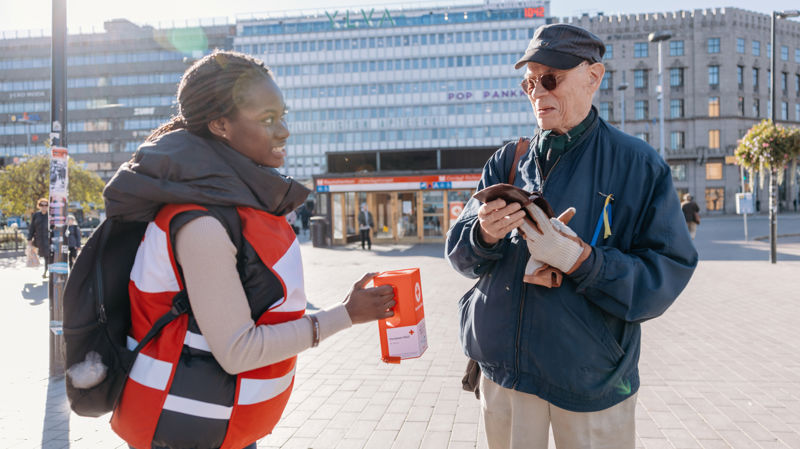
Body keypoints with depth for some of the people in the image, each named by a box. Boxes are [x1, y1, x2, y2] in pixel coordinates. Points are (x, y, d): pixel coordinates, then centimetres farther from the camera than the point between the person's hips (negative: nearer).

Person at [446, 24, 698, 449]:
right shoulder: (506, 161, 5)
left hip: (590, 377, -3)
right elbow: (459, 253, 3)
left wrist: (579, 260, -26)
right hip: (505, 366, 3)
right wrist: (484, 234, -20)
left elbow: (666, 275, -11)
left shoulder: (639, 166, -6)